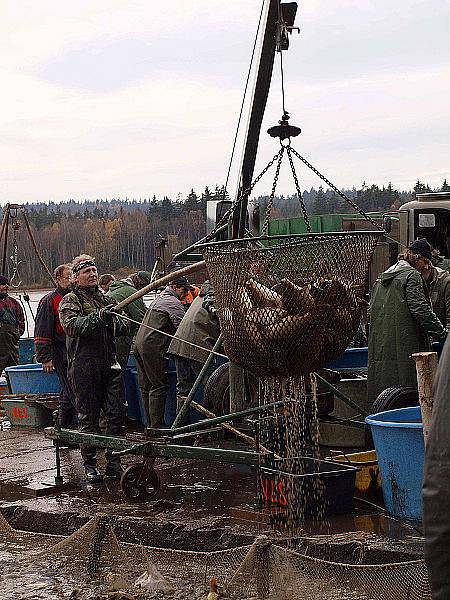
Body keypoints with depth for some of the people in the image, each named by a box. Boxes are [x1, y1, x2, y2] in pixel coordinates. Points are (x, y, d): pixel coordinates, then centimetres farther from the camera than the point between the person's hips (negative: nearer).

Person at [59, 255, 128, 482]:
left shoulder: (105, 299, 19)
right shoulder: (70, 301, 0)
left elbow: (120, 329, 25)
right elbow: (72, 326, -19)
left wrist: (116, 321, 1)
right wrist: (97, 317, -31)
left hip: (109, 364, 5)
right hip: (84, 367, -5)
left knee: (117, 413, 1)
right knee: (89, 417, 0)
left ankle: (113, 461, 11)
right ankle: (90, 465, 9)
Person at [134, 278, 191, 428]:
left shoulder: (158, 299, 25)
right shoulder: (174, 303, -6)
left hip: (138, 344, 10)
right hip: (152, 347, -10)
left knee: (146, 387, 10)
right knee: (159, 386, -8)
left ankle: (151, 423, 15)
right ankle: (157, 425, -10)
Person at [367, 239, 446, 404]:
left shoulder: (382, 277, 19)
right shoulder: (412, 276, -7)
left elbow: (371, 310, 21)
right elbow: (420, 310, -15)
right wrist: (441, 333, -7)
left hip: (380, 343, 8)